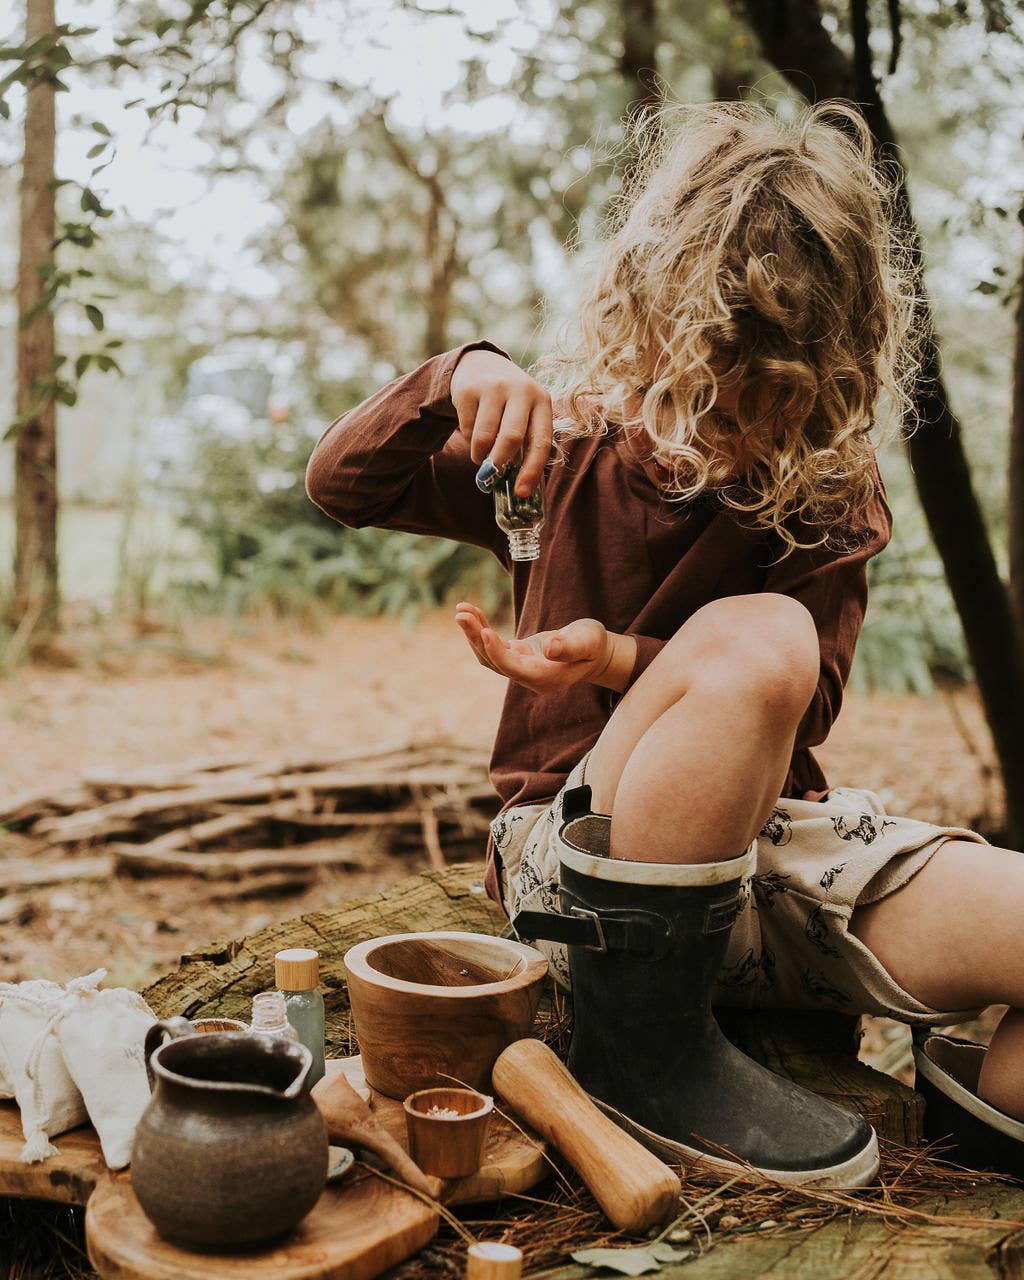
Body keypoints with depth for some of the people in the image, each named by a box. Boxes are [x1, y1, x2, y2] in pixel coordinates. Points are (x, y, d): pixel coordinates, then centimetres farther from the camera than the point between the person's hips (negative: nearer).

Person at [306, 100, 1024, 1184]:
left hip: (780, 850, 2)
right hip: (580, 851, -1)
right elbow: (340, 483, 6)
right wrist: (457, 378, -14)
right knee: (755, 633, -37)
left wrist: (625, 664, -25)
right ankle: (637, 1043, -20)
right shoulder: (573, 452, 5)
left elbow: (802, 710, -6)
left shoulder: (829, 503, 3)